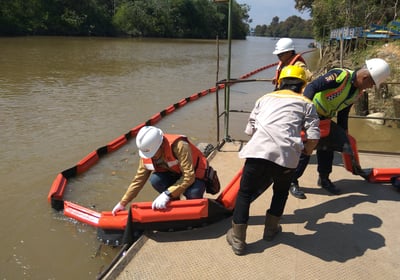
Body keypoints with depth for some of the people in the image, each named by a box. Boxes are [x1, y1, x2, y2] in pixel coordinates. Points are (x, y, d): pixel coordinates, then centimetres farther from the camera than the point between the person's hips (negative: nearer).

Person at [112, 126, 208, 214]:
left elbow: (189, 177, -36)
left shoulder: (179, 146, -35)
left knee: (193, 194, -36)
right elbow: (139, 180, -4)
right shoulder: (147, 153, -15)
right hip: (174, 174, 5)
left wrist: (167, 194, -41)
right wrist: (123, 203, -3)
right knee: (155, 179, -25)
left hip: (195, 175, -5)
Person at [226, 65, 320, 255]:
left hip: (258, 150, 1)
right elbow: (313, 137, 8)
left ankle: (238, 240, 18)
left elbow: (250, 129, 19)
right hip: (286, 155, 0)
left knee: (245, 192, 15)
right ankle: (271, 229, 38)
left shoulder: (266, 98, 25)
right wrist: (306, 151, 29)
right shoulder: (306, 103, 19)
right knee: (281, 191, 28)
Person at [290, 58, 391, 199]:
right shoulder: (340, 75, -24)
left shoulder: (357, 92, 3)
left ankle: (324, 179, 29)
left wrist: (343, 137, 14)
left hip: (324, 119, 8)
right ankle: (292, 182, 6)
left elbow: (343, 115, 12)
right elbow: (312, 87, -33)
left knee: (327, 148, 10)